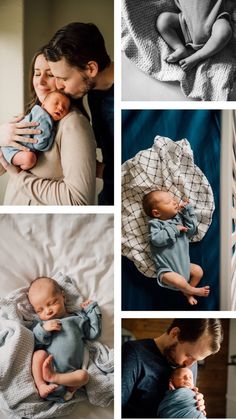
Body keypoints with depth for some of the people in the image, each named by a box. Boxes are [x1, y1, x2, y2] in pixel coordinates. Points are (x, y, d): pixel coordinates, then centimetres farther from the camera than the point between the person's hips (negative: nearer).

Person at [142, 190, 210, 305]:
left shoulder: (179, 218, 6)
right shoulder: (154, 223, -12)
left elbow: (191, 230, 1)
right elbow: (156, 240, -26)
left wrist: (187, 209, -3)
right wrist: (174, 229, -24)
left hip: (183, 264, 7)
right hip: (166, 269, -7)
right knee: (178, 280, -28)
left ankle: (187, 292, 18)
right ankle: (194, 290, 4)